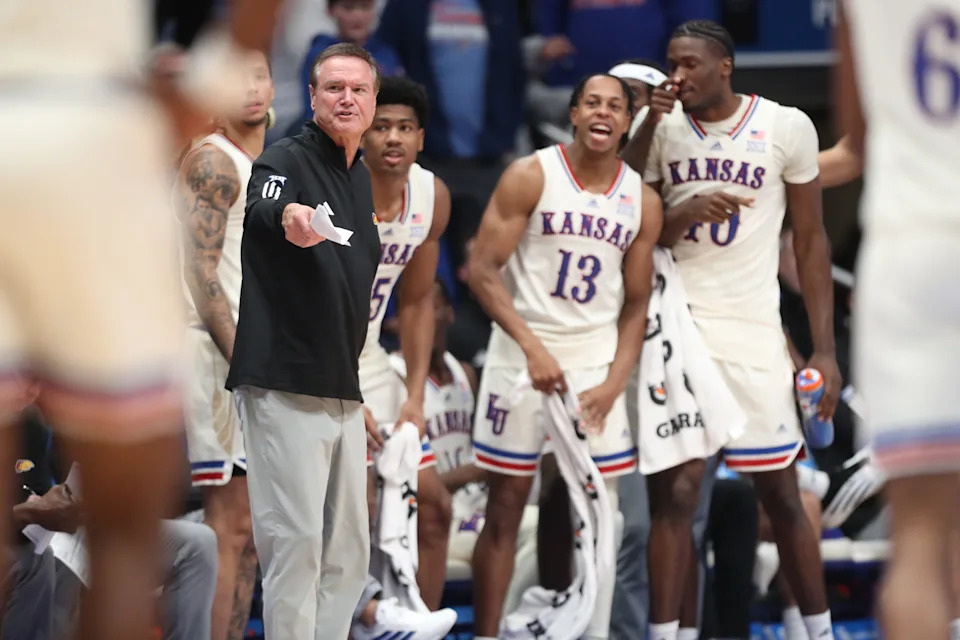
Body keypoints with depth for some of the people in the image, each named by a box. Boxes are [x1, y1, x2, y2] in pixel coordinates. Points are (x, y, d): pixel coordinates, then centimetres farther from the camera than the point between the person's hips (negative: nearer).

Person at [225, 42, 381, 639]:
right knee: (296, 542, -11)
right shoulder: (285, 160, -9)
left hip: (343, 390, 8)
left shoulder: (361, 176, 16)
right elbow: (260, 209, -33)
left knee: (348, 550, 10)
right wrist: (286, 219, -57)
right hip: (286, 388, -8)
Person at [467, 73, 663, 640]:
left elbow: (636, 304, 8)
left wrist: (614, 385, -5)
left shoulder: (642, 201, 5)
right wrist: (534, 348, -19)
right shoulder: (531, 177, -6)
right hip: (524, 357, -3)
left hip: (598, 366, 3)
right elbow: (483, 270, -9)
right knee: (505, 508, 1)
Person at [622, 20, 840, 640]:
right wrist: (687, 211, -17)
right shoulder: (659, 126, 2)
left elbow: (811, 241, 3)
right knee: (673, 491, -6)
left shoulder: (786, 127, -3)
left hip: (753, 331, -1)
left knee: (782, 494, 4)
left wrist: (825, 350, -1)